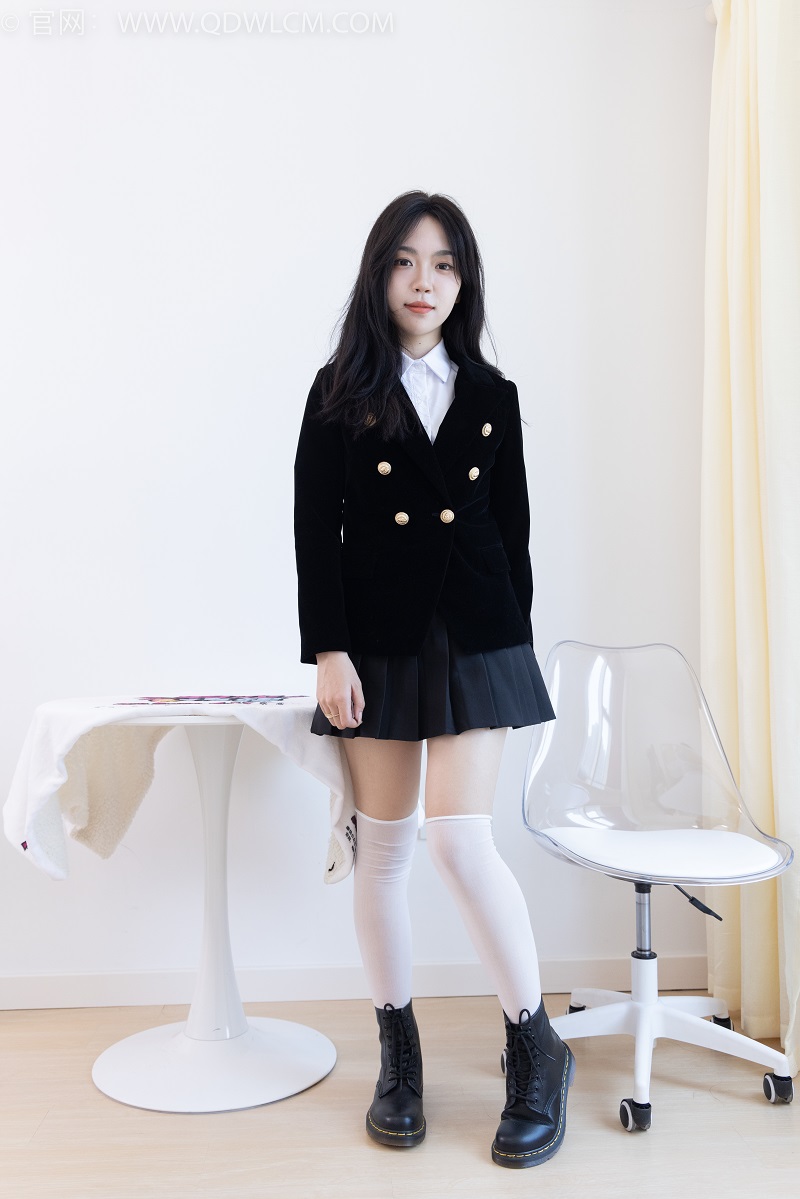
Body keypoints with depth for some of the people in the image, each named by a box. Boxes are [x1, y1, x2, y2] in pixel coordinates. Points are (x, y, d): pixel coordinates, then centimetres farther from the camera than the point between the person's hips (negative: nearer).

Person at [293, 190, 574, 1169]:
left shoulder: (492, 396, 10)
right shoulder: (341, 391, 4)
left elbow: (513, 531, 11)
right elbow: (315, 528, -2)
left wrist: (516, 640, 7)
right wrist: (327, 651, -9)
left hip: (476, 638, 0)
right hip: (378, 641, 0)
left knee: (460, 838, -10)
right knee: (382, 849, 6)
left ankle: (536, 1050, 9)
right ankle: (398, 1052, 24)